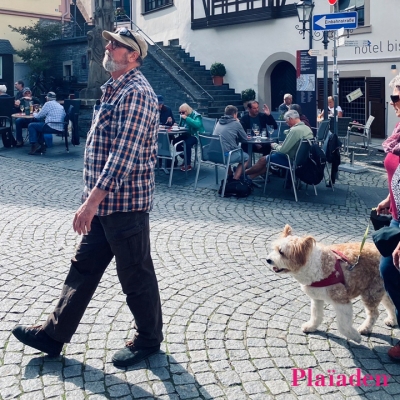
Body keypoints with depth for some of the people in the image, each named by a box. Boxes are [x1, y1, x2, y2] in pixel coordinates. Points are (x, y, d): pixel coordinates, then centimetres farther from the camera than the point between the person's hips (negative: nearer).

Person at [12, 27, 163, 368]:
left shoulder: (135, 92, -16)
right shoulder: (115, 90, 17)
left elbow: (125, 153, -25)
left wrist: (93, 199, -28)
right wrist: (94, 198, 20)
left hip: (125, 202, -10)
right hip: (106, 202, 10)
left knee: (135, 274, 4)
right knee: (84, 268, 16)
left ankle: (149, 339, 22)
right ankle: (54, 334, 27)